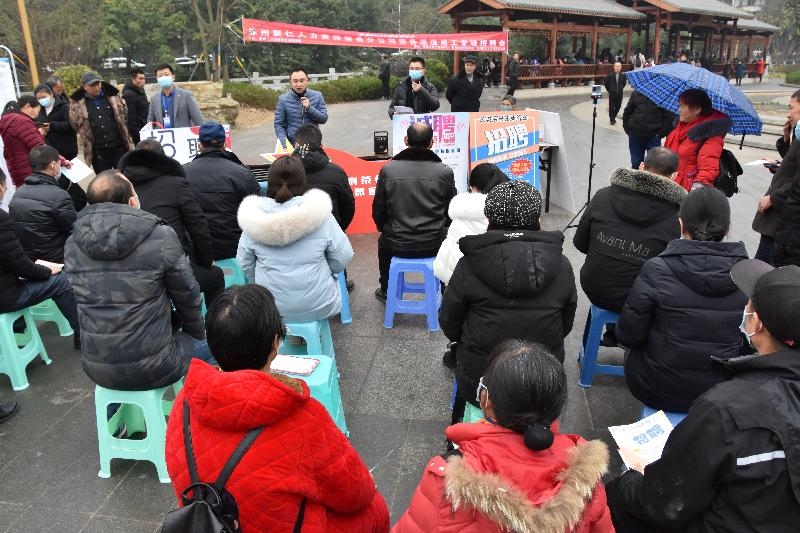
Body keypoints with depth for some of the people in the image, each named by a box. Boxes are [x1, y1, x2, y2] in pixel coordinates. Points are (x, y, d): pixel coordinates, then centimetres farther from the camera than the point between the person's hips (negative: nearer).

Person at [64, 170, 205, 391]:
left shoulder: (72, 244, -3)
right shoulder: (162, 238, -17)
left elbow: (87, 299, 10)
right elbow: (187, 296, -6)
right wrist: (197, 333, 15)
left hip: (97, 370, 5)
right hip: (153, 369, -5)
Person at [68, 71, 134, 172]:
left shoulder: (112, 96, 2)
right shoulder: (78, 102, -1)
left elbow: (124, 113, 12)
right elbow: (75, 123, 7)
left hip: (119, 147, 0)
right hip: (97, 151, 0)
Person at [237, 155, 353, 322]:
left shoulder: (255, 220, -11)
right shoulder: (319, 214, -15)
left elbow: (244, 265, -3)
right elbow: (343, 258, -9)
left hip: (270, 309, 2)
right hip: (318, 308, -2)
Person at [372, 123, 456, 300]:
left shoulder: (388, 169, -11)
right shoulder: (445, 172, -11)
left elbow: (378, 211, -2)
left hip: (397, 245, 0)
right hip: (434, 245, 0)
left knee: (383, 241, 35)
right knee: (447, 237, 35)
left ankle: (386, 290, 52)